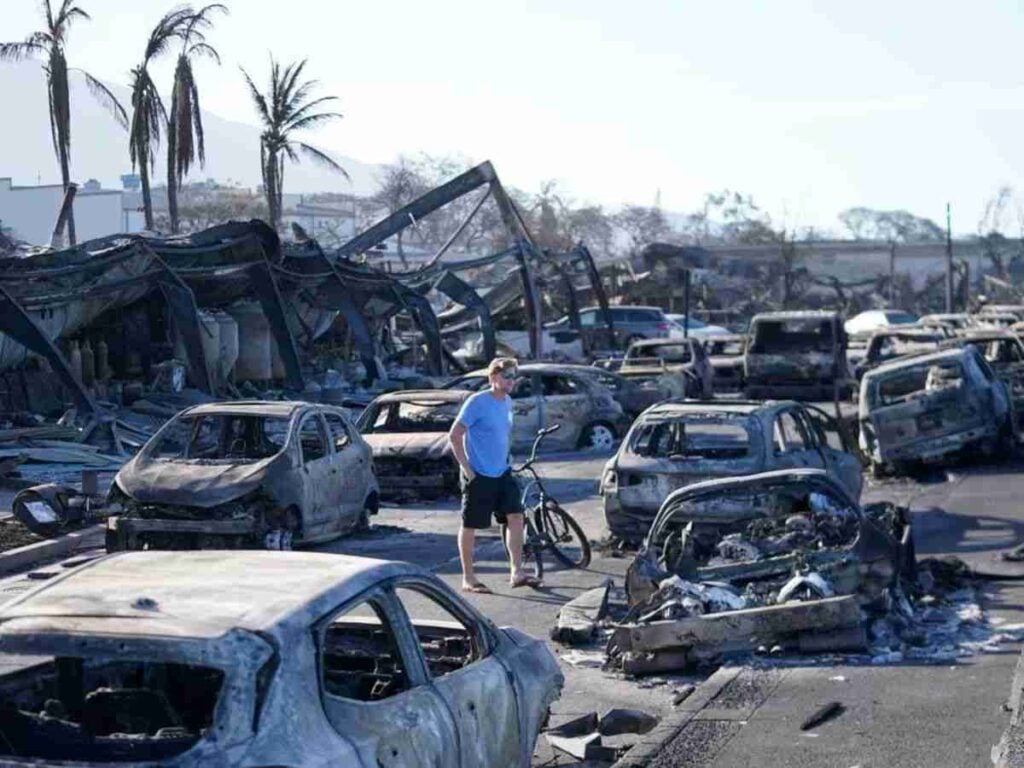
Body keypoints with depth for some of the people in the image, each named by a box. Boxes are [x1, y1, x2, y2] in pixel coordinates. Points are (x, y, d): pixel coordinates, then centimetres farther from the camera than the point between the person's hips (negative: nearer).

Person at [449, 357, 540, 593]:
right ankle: (468, 579, 10)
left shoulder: (507, 402, 7)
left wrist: (505, 460, 15)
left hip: (502, 473, 7)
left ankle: (516, 572, 4)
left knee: (515, 517, -1)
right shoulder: (477, 402, -15)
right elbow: (455, 435, -16)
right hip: (478, 475, -7)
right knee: (470, 526, 2)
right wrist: (466, 468, -17)